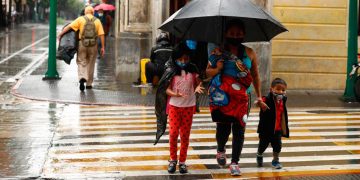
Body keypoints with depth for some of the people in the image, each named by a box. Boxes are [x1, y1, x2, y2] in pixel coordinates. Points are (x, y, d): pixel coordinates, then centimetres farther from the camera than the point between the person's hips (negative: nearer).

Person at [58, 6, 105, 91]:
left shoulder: (81, 19, 0)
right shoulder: (97, 21, 4)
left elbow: (69, 26, -6)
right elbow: (101, 35, -1)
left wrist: (60, 34, 1)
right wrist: (102, 47, 2)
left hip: (82, 44, -1)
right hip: (93, 45, 1)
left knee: (81, 63, 7)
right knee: (90, 64, 13)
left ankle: (82, 78, -18)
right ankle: (89, 83, 19)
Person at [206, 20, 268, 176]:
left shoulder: (249, 53, 8)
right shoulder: (218, 52, 4)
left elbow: (255, 76, 15)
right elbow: (208, 71, 10)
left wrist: (259, 97, 12)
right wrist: (217, 69, -13)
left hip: (240, 97, 2)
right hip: (222, 97, -1)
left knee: (239, 129, -2)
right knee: (223, 125, -5)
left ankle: (234, 163, 9)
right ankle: (221, 150, 29)